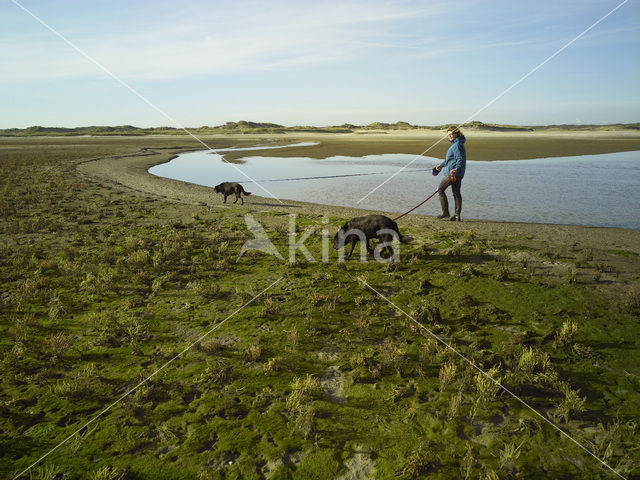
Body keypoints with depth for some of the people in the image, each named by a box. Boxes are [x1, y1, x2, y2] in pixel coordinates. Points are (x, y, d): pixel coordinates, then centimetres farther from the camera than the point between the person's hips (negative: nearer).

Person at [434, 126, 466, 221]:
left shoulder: (457, 145, -15)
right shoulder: (454, 144, 18)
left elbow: (460, 159, -25)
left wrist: (457, 169, -40)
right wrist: (442, 165, 33)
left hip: (452, 173, -10)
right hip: (458, 174, 10)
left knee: (440, 189, -1)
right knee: (456, 193, 11)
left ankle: (445, 212, -1)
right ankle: (457, 215, 13)